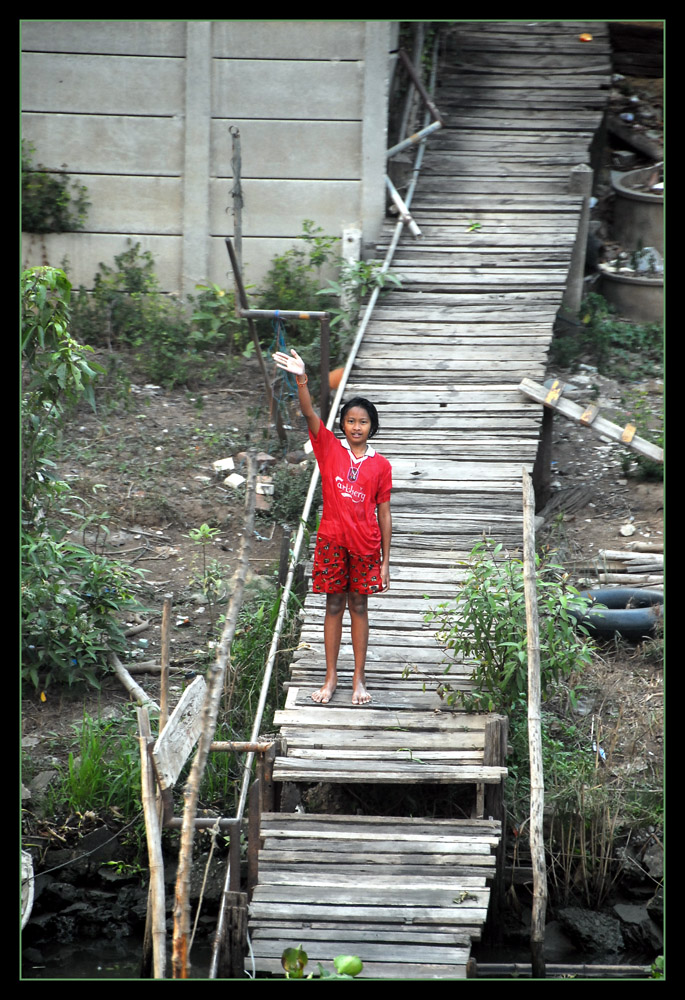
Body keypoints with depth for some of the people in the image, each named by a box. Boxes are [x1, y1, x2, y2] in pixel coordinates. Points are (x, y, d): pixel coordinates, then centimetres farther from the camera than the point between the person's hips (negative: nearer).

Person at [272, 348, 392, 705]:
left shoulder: (380, 464, 2)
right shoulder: (329, 448, 1)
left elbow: (384, 514, 3)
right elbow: (309, 414, -15)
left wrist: (385, 560, 2)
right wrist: (301, 380, -33)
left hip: (366, 542, 0)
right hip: (332, 539, 0)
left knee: (359, 606, 7)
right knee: (334, 605, 6)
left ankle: (359, 679, 14)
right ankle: (331, 677, 15)